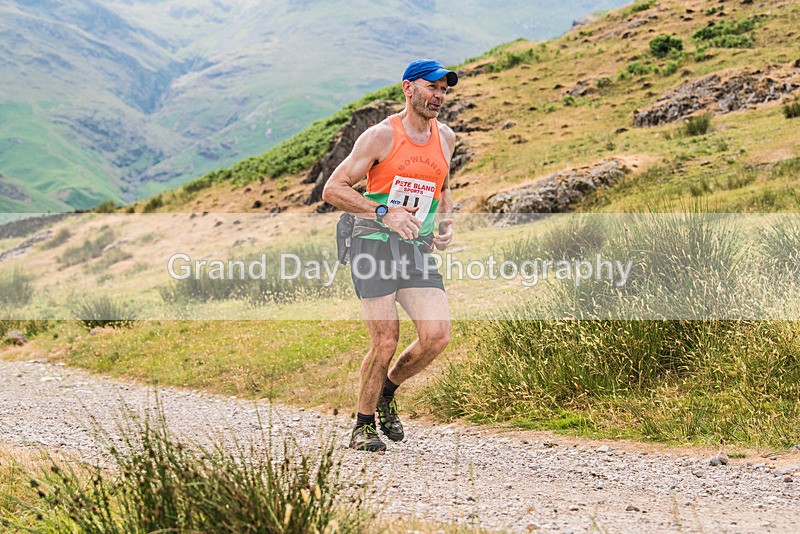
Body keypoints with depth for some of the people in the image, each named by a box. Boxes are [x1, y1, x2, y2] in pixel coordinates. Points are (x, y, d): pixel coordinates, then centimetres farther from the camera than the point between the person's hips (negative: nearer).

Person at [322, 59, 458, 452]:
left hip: (418, 251, 5)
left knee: (437, 336, -11)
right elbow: (332, 189, -9)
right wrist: (384, 213, -20)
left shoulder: (446, 138, 11)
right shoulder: (381, 136, -7)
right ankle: (363, 426, 11)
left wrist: (446, 224, 10)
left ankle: (387, 392, 16)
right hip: (375, 245, -5)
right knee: (385, 342, -9)